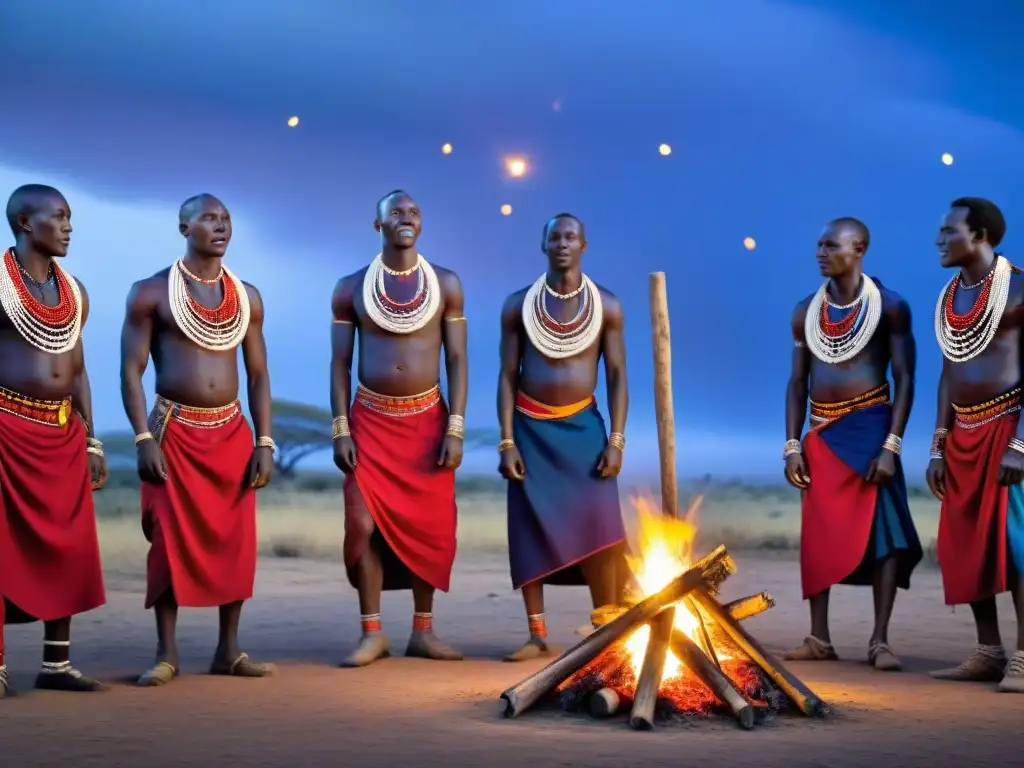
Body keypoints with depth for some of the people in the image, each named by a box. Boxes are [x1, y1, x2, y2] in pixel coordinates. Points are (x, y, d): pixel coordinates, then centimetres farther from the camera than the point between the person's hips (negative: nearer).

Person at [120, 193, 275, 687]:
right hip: (174, 433, -4)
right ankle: (166, 654, 6)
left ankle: (229, 650, 12)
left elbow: (258, 374, 10)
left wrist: (263, 442, 2)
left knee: (235, 540, 3)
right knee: (170, 541, -2)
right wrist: (143, 438, -15)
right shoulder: (150, 293, -3)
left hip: (231, 433, 4)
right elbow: (131, 371, -5)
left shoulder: (247, 297, 8)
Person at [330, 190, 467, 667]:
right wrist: (340, 429, -6)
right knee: (365, 525, -6)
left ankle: (423, 631, 13)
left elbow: (457, 360, 0)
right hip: (371, 420, 0)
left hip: (427, 419, 1)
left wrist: (455, 428, -8)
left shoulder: (446, 284, 2)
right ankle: (372, 633, 3)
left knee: (430, 526, 2)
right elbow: (340, 363, 2)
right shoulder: (350, 288, 2)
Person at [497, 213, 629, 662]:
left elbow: (617, 377, 0)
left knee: (597, 528, -11)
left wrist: (616, 440, -8)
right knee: (530, 532, 0)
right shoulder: (518, 304, 1)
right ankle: (538, 637, 7)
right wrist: (506, 442, -7)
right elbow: (507, 376, 1)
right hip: (531, 429, 1)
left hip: (582, 426, -1)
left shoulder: (606, 305, 0)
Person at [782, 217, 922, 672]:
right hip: (821, 434, 4)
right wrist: (792, 446, 3)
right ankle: (819, 638, 12)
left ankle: (880, 641, -1)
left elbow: (905, 380, -8)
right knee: (818, 536, 4)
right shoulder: (806, 311, 7)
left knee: (882, 530, -6)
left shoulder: (889, 306, -6)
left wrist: (891, 446, -16)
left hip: (869, 427, -4)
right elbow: (798, 382, 10)